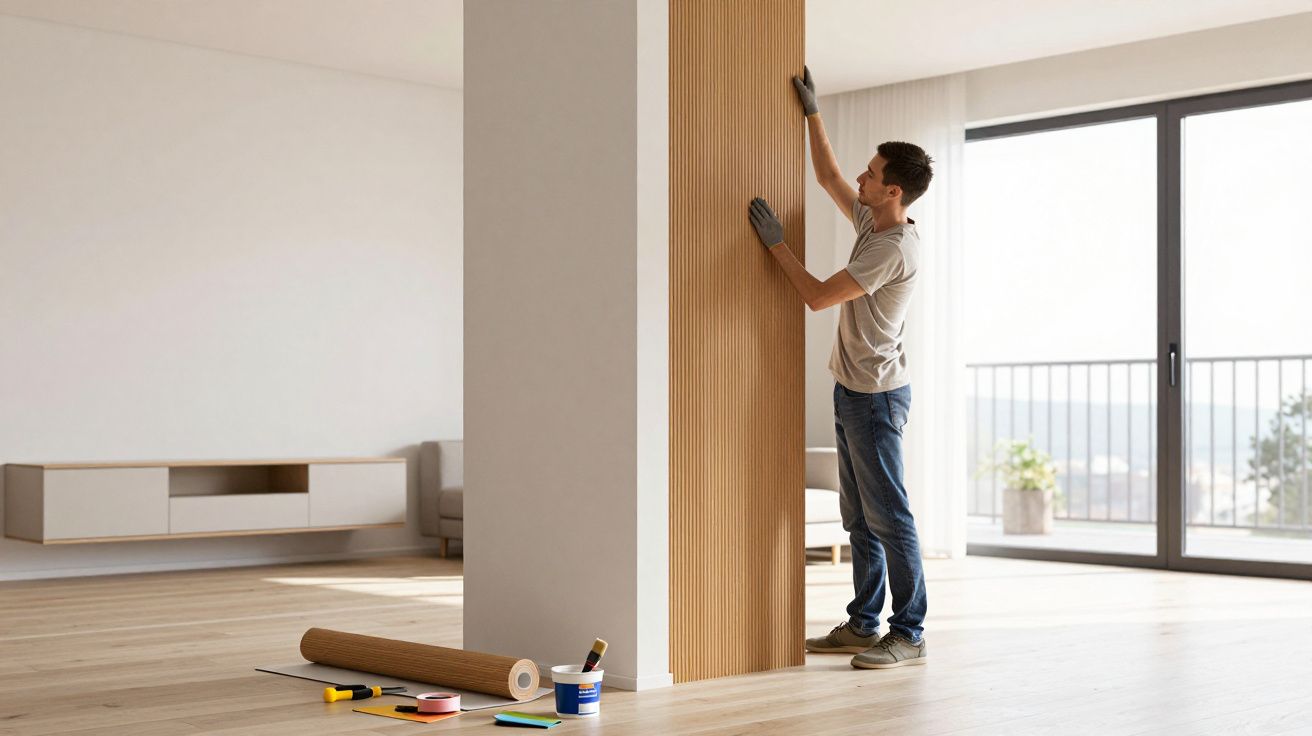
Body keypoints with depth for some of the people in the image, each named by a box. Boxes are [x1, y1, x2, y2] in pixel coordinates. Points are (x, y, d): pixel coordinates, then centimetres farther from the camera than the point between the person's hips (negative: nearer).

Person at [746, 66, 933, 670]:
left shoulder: (892, 247, -20)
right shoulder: (871, 221, 9)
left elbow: (819, 296, -20)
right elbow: (827, 177, 25)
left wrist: (775, 241, -10)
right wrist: (812, 113, 23)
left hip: (876, 394, -10)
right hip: (853, 390, 10)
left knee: (888, 517, -7)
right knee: (859, 518, 13)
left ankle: (909, 634, -1)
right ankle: (863, 624, 21)